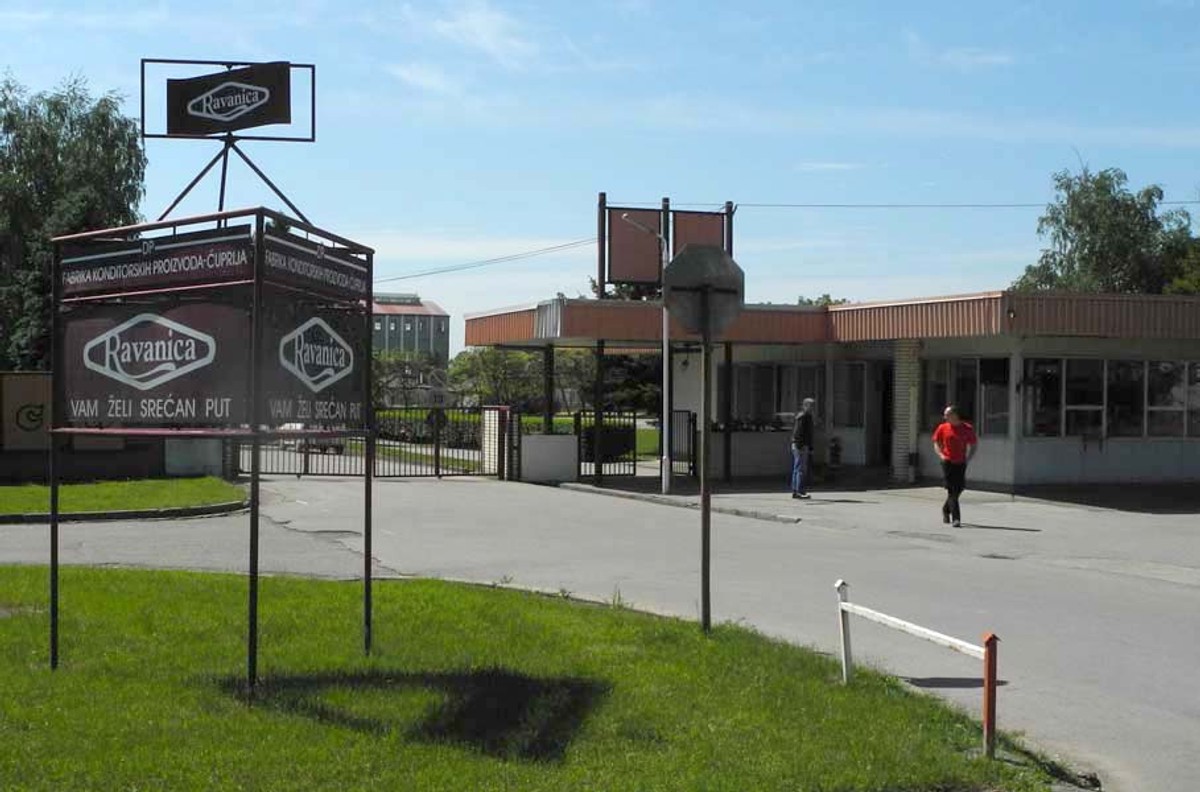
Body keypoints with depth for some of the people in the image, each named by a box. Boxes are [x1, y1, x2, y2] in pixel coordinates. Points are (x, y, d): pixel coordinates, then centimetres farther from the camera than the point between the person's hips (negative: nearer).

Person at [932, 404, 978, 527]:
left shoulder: (967, 429, -1)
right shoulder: (942, 428, 1)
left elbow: (974, 445, 8)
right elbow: (936, 443, 12)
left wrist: (968, 458, -5)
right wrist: (941, 455, -5)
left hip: (961, 463, 1)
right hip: (947, 462, -1)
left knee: (959, 489, 6)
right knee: (952, 490, -6)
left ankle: (946, 509, 33)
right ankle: (956, 519, -8)